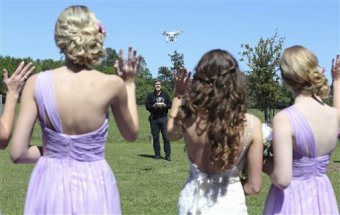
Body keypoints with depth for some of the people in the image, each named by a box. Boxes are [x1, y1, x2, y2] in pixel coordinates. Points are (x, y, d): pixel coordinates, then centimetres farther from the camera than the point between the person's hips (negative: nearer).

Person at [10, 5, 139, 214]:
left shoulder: (38, 83, -10)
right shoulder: (112, 84, -12)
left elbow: (18, 153, -10)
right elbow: (131, 133, 7)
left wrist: (51, 151, 7)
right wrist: (129, 83, 15)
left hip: (51, 185, 1)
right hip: (94, 186, -1)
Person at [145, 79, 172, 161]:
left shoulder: (165, 94, 13)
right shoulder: (150, 95, 10)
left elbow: (170, 105, 9)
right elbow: (147, 106, 3)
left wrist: (165, 105, -10)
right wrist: (153, 106, -14)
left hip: (164, 118, -1)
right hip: (154, 118, 1)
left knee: (166, 137, -6)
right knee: (155, 137, 3)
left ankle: (168, 155, -3)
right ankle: (157, 154, 10)